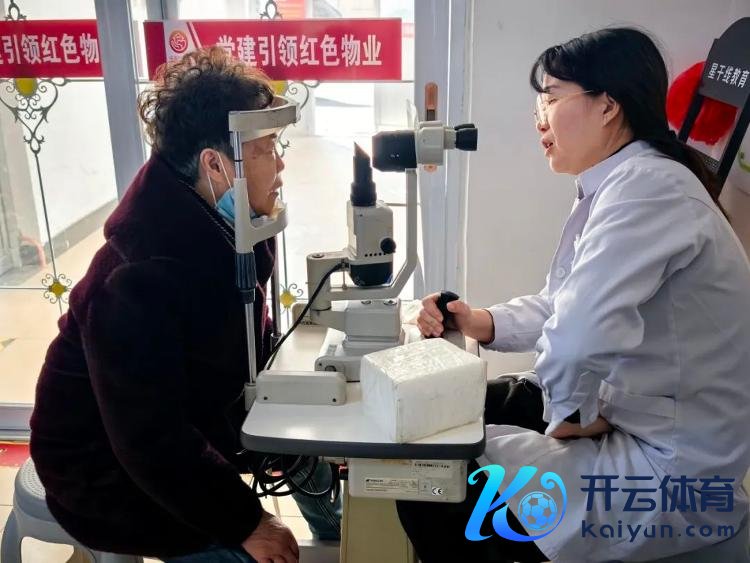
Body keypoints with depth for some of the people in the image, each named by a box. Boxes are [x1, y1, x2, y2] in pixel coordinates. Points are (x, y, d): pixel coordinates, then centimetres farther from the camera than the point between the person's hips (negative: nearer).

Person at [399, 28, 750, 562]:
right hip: (629, 415, 10)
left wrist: (570, 415, -19)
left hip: (671, 473, -9)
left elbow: (576, 336, -39)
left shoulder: (648, 187, -26)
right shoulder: (615, 184, 7)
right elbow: (563, 305, 13)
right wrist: (481, 322, -4)